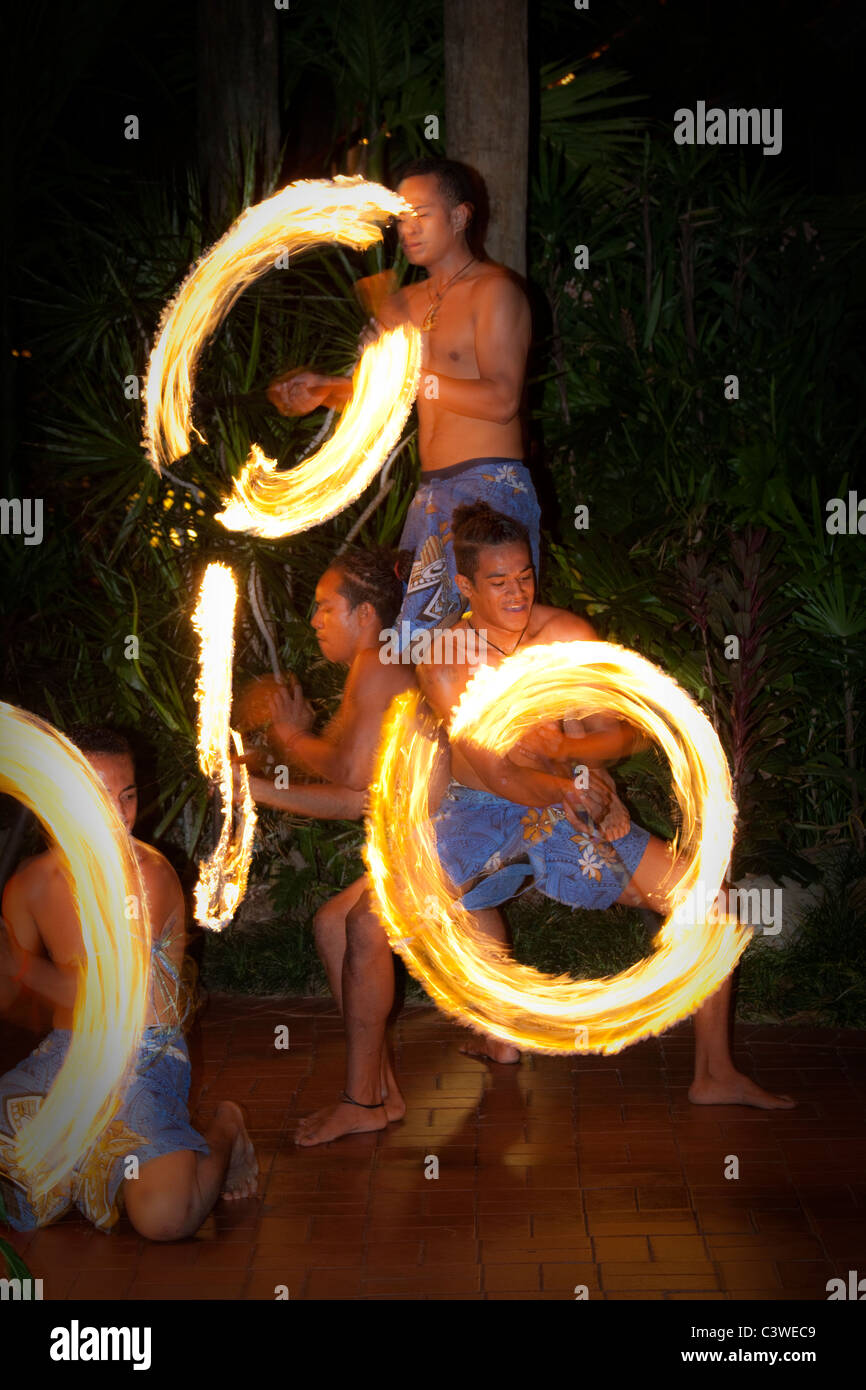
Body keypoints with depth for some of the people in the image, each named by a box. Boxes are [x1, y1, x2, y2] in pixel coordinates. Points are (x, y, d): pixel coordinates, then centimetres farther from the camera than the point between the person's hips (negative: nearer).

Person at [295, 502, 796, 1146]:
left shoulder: (569, 637, -9)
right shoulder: (443, 661, -15)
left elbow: (626, 734, -7)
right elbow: (495, 775, -18)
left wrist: (564, 746, -25)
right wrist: (581, 795, -23)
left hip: (570, 806, 2)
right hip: (480, 811, -2)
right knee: (369, 922, -22)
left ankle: (715, 1074, 9)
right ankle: (363, 1098, -4)